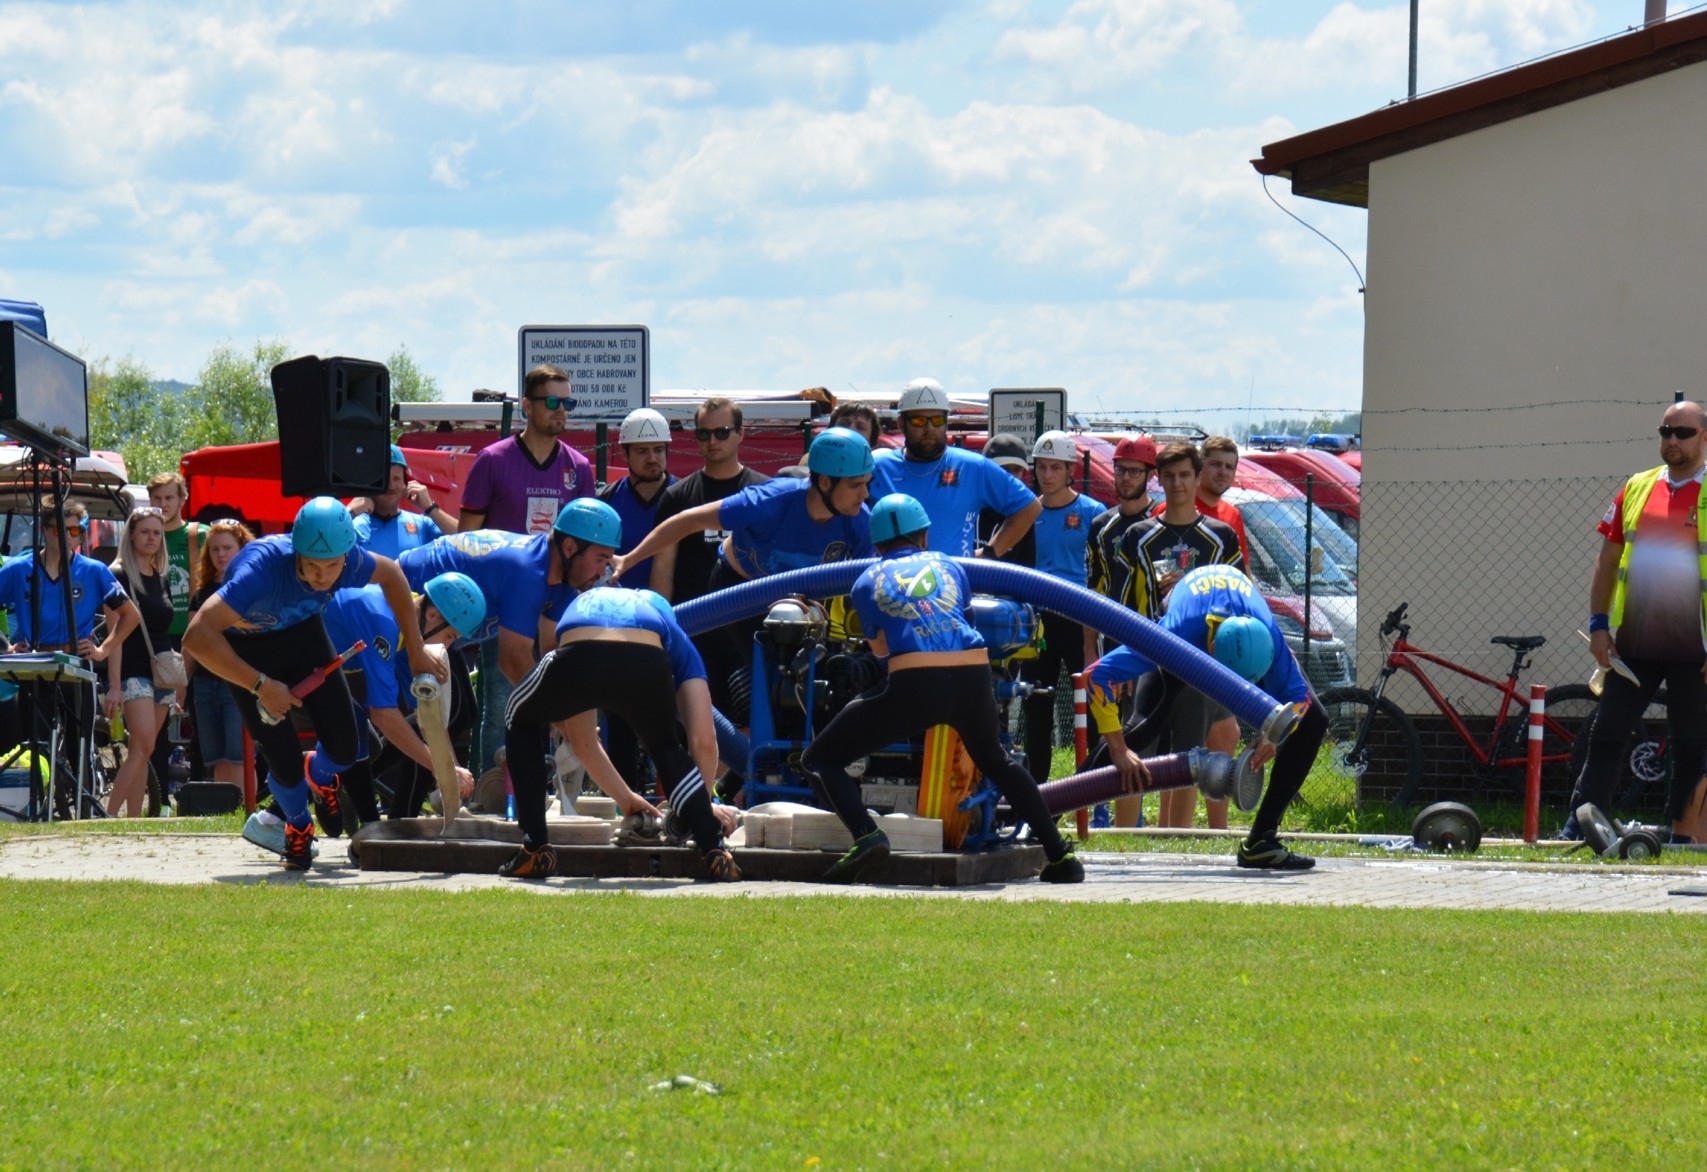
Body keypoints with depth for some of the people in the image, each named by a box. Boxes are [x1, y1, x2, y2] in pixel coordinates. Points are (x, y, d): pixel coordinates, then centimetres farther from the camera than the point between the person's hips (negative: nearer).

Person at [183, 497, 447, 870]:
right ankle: (298, 826, 27)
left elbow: (390, 574, 0)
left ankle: (318, 775, 36)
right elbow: (197, 636, -49)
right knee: (286, 765, -9)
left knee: (345, 751, -4)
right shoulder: (263, 567, -43)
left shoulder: (350, 562, -27)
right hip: (247, 648, -4)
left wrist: (415, 649, 4)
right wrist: (261, 686, -46)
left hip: (302, 631, 4)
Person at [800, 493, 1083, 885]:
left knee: (819, 760, 7)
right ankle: (1060, 855, 29)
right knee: (995, 761, 35)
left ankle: (866, 835, -20)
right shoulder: (949, 567, 23)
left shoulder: (868, 582, 18)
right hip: (975, 676, 4)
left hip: (914, 683, -4)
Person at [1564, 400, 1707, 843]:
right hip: (1634, 647, 4)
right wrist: (1598, 622, 5)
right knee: (1606, 735, 0)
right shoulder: (1636, 489, 10)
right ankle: (1579, 826, -1)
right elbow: (1607, 560, 14)